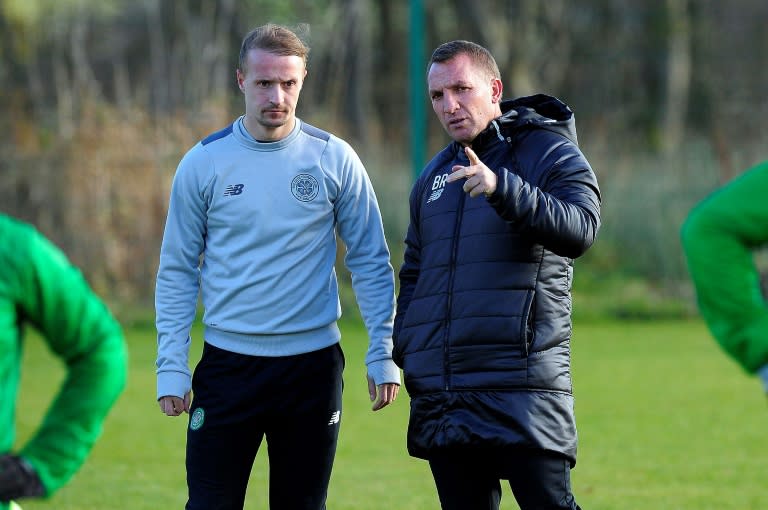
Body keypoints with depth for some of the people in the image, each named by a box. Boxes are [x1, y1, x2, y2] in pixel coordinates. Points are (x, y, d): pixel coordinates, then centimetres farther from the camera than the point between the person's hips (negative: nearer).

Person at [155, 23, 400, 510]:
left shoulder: (334, 159, 0)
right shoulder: (203, 163, 0)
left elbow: (371, 262, 4)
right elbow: (178, 272, 4)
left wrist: (383, 354, -3)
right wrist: (171, 368, -3)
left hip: (313, 362, 0)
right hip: (229, 362, 0)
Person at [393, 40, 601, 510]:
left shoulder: (552, 155, -1)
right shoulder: (434, 176, 20)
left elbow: (580, 231, -20)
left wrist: (503, 189, -34)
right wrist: (403, 347, 13)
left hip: (522, 387, -6)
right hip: (439, 396, 6)